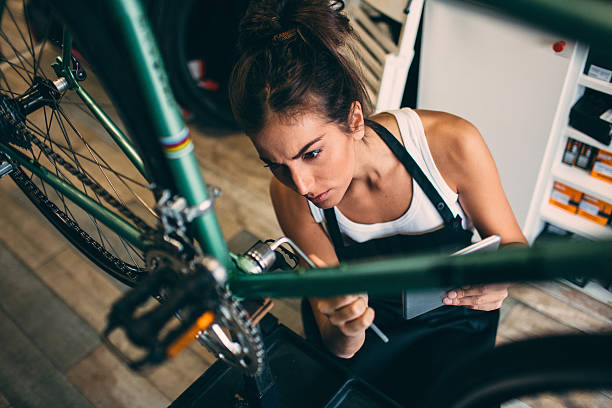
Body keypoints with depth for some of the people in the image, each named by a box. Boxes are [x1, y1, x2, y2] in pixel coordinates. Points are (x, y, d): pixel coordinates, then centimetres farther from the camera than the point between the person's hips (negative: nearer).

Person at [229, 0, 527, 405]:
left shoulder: (452, 143, -28)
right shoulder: (290, 195, -23)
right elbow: (338, 348, -15)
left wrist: (498, 280, -33)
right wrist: (345, 332, -39)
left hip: (453, 323, 0)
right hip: (370, 326, 1)